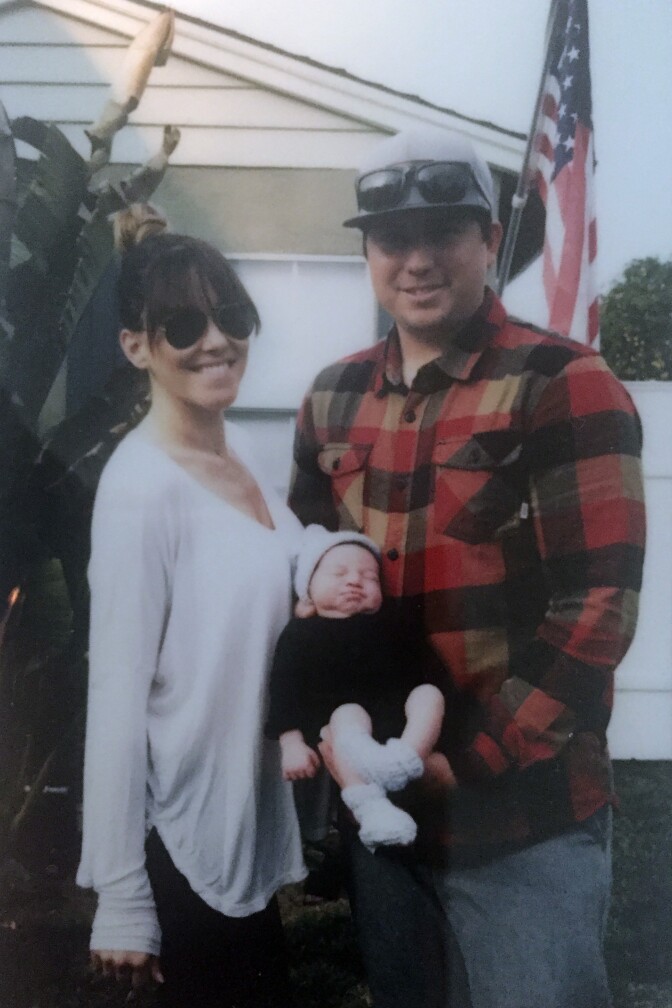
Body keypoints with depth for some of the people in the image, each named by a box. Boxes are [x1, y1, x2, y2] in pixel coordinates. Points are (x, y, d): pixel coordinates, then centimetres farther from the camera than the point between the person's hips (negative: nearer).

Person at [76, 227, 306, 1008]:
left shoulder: (236, 451, 3)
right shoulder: (141, 485, -21)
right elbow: (117, 692, -21)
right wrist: (121, 897, -18)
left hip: (250, 818, 8)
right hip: (187, 836, -8)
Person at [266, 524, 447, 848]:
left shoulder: (382, 625, 20)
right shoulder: (301, 633, 7)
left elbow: (414, 670, 20)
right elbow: (284, 687, -1)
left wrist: (424, 699, 3)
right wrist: (291, 742, -12)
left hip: (394, 710, 5)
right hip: (340, 712, -4)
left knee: (429, 693, -18)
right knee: (349, 716, -34)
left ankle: (406, 758, -45)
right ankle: (368, 806, -52)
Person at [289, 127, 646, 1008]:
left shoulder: (564, 386, -11)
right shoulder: (333, 399, 7)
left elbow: (596, 609, -16)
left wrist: (465, 763, -17)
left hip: (524, 817, -5)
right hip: (376, 801, 6)